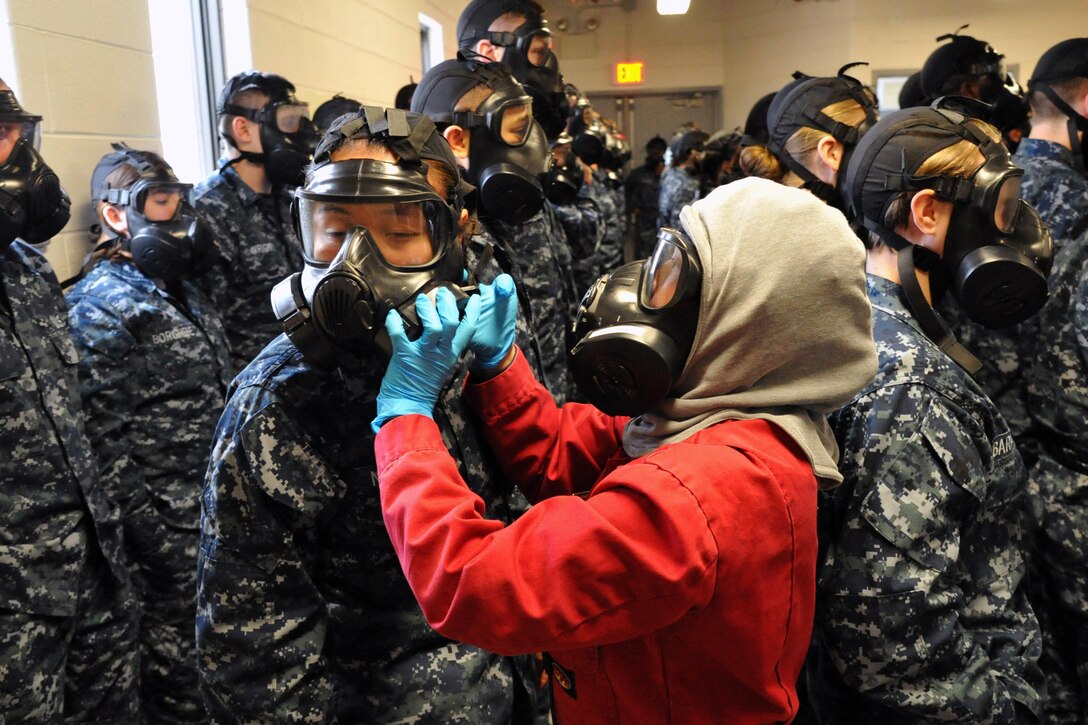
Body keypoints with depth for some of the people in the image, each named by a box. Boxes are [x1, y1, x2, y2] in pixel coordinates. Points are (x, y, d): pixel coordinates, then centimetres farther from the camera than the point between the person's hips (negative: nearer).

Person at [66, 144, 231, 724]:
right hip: (170, 529, -8)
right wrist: (149, 534, -17)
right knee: (177, 661, 6)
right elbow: (102, 438, -17)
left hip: (221, 514, 8)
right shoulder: (100, 306, -12)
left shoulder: (183, 291, 13)